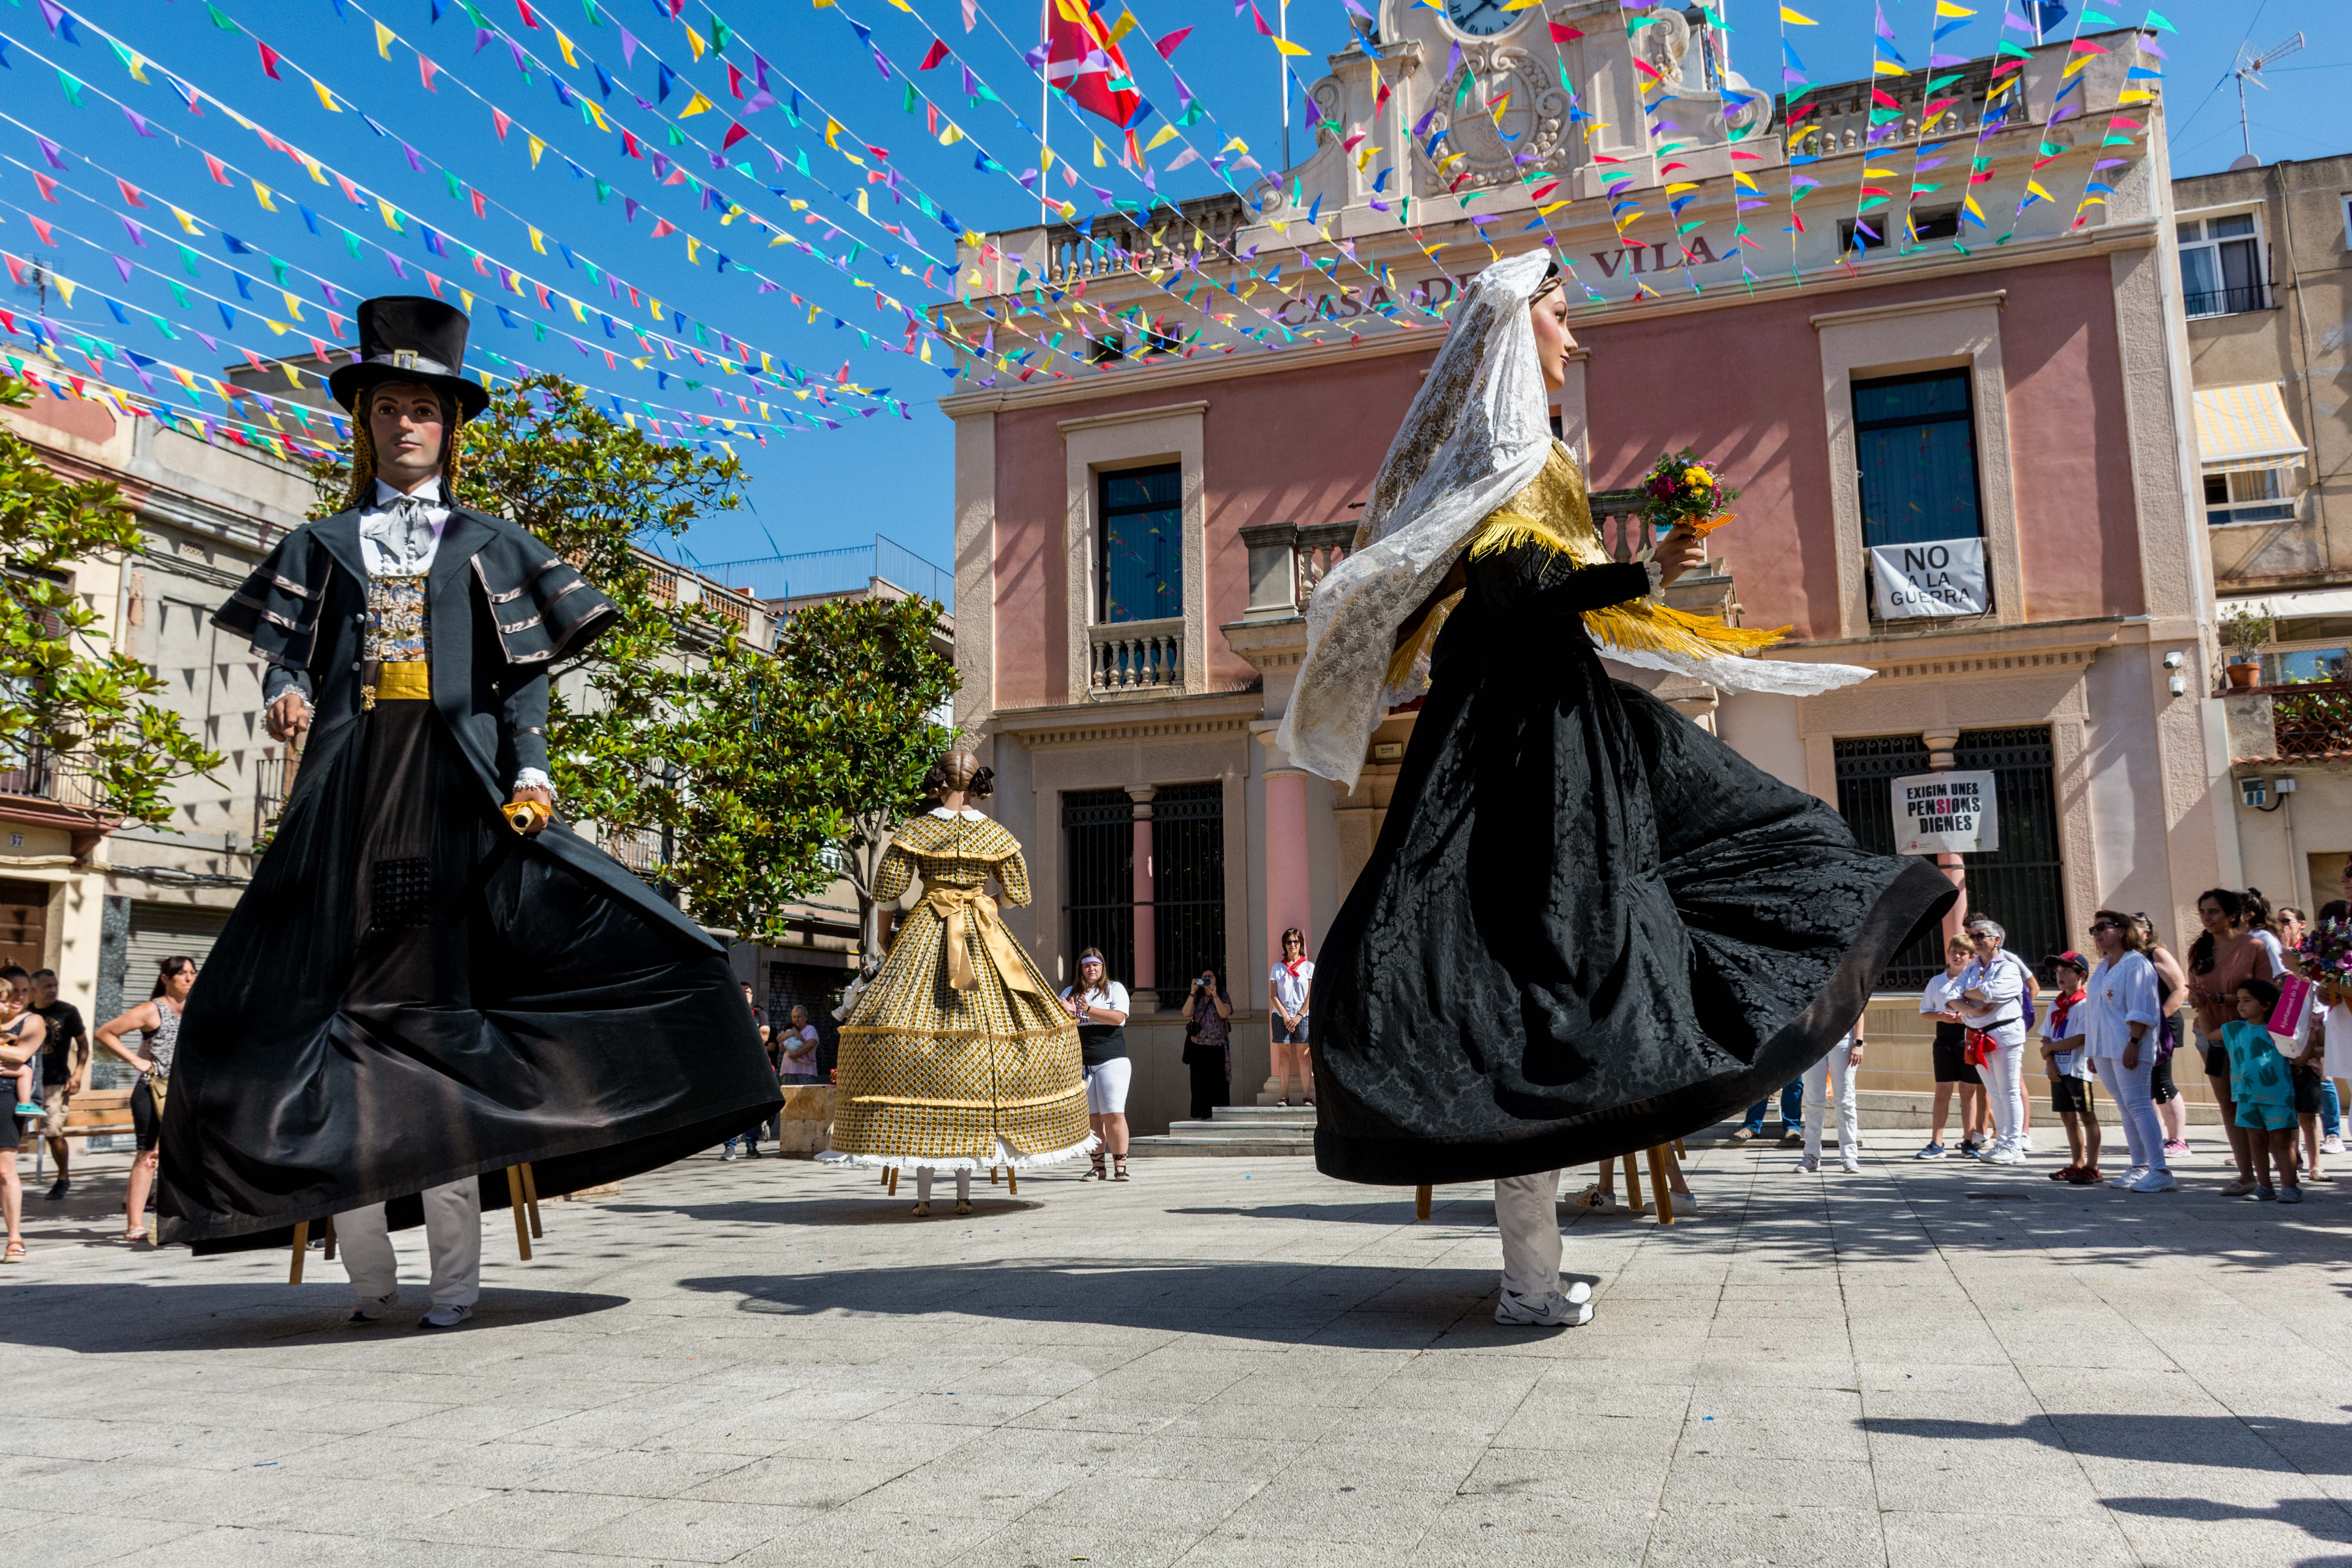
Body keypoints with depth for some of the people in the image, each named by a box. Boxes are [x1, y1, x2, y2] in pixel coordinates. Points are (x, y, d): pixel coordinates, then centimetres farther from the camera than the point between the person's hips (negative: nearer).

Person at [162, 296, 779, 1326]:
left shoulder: (490, 545, 14)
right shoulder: (324, 544, 19)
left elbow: (524, 679, 6)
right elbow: (286, 657, 12)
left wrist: (528, 775, -8)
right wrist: (285, 697, -12)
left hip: (451, 787, -2)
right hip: (348, 785, 2)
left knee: (440, 1005, -7)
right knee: (342, 1006, -3)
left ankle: (454, 1272, -2)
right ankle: (368, 1274, 5)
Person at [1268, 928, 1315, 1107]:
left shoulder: (1309, 966, 5)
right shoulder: (1277, 967, 10)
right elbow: (1273, 995, 5)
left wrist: (1299, 1016, -8)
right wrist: (1285, 1016, -7)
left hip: (1303, 1016, -1)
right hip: (1281, 1016, 1)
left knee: (1304, 1055, -3)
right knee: (1284, 1055, -1)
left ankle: (1307, 1096, -3)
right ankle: (1284, 1096, 0)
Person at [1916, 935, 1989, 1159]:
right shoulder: (1937, 982, 11)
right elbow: (1924, 1011, 13)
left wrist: (1965, 1016, -16)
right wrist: (1941, 1016, -6)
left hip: (1970, 1035, -2)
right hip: (1945, 1035, 2)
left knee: (1969, 1090, 4)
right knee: (1942, 1091, 0)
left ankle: (1969, 1142, 14)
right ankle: (1937, 1144, 1)